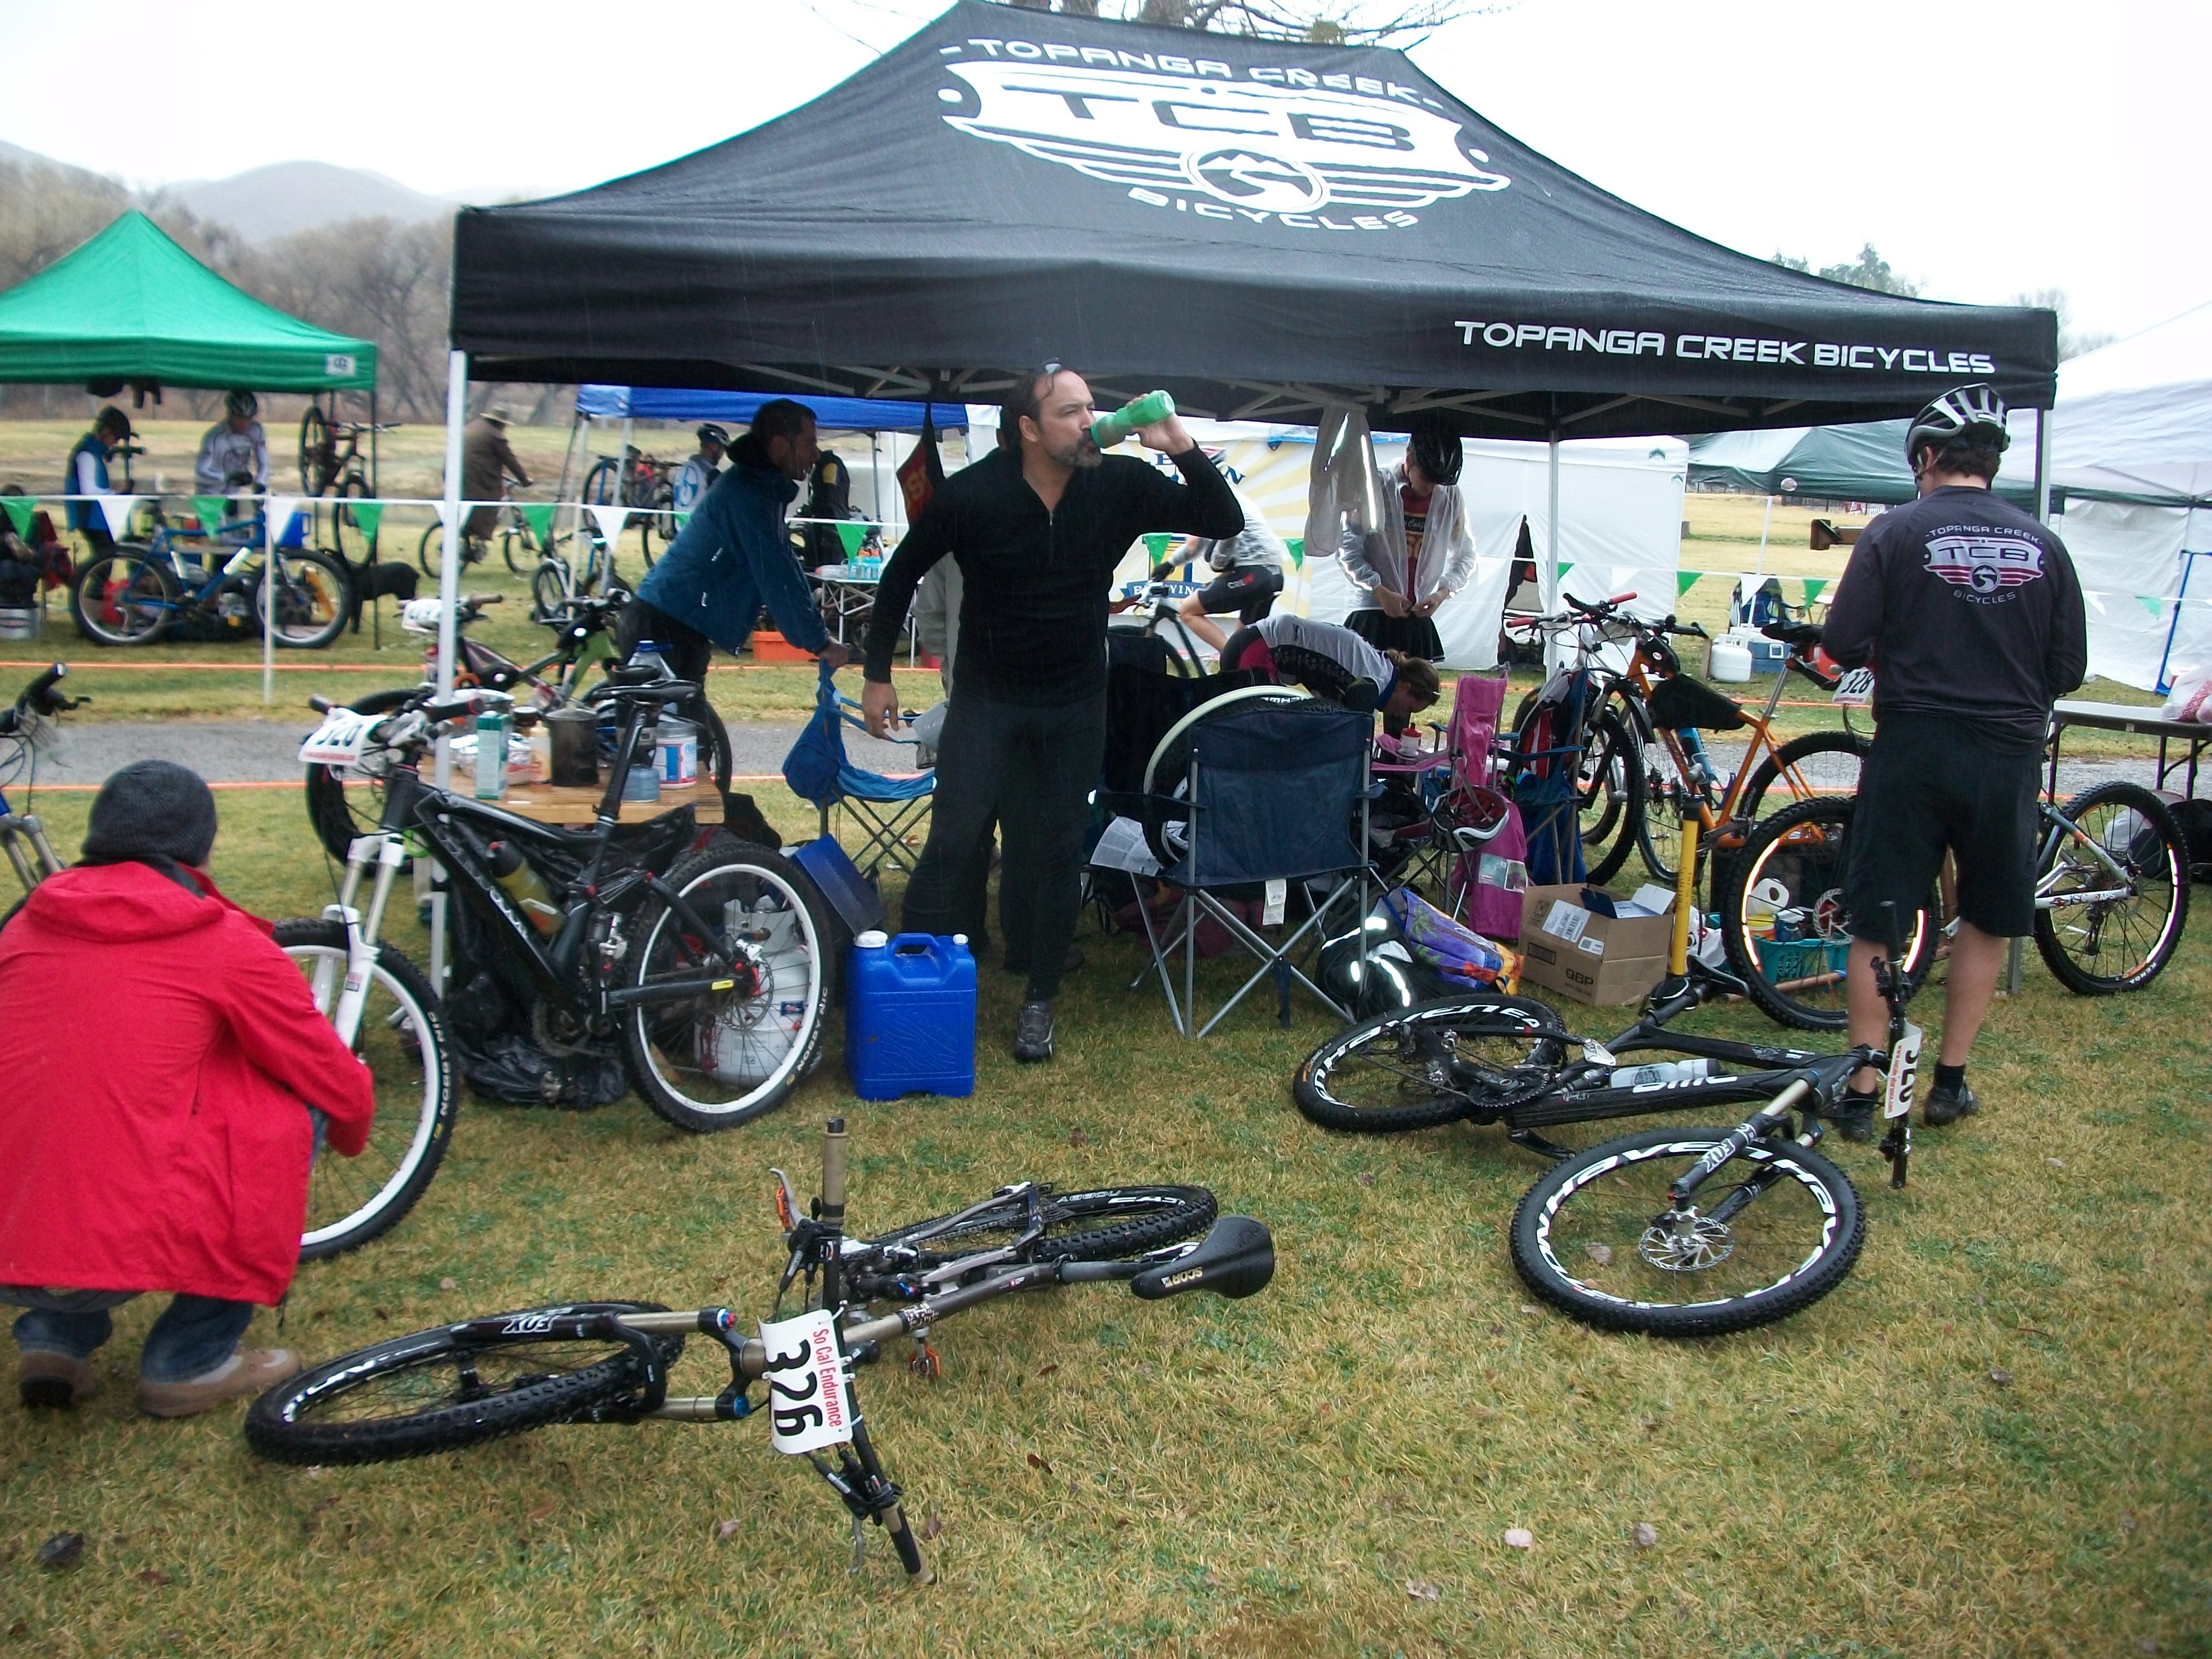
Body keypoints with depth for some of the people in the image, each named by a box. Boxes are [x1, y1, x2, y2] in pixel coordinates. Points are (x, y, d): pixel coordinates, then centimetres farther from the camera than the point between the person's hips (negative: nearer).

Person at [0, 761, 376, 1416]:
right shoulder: (226, 943, -3)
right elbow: (341, 1089, 5)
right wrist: (352, 1134, 29)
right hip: (132, 1246, -6)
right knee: (292, 1105, 13)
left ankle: (53, 1337, 18)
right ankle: (191, 1361, 13)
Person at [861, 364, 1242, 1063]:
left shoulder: (1120, 485, -11)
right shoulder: (971, 493, -17)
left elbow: (1225, 521, -10)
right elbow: (902, 573, -3)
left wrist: (1182, 447, -26)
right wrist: (877, 675, -2)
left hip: (1076, 701, 2)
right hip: (986, 694, -2)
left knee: (1059, 849, 6)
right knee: (952, 840, -9)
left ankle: (1039, 998, 19)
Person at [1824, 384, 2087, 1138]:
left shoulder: (1896, 531, -7)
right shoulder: (2042, 544, 2)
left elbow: (1843, 642, -11)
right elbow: (2070, 668, 4)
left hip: (1913, 748, -2)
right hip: (2009, 754, 3)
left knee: (1876, 924, 7)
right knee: (1987, 919, 18)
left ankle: (1863, 1093, 10)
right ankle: (1951, 1081, 23)